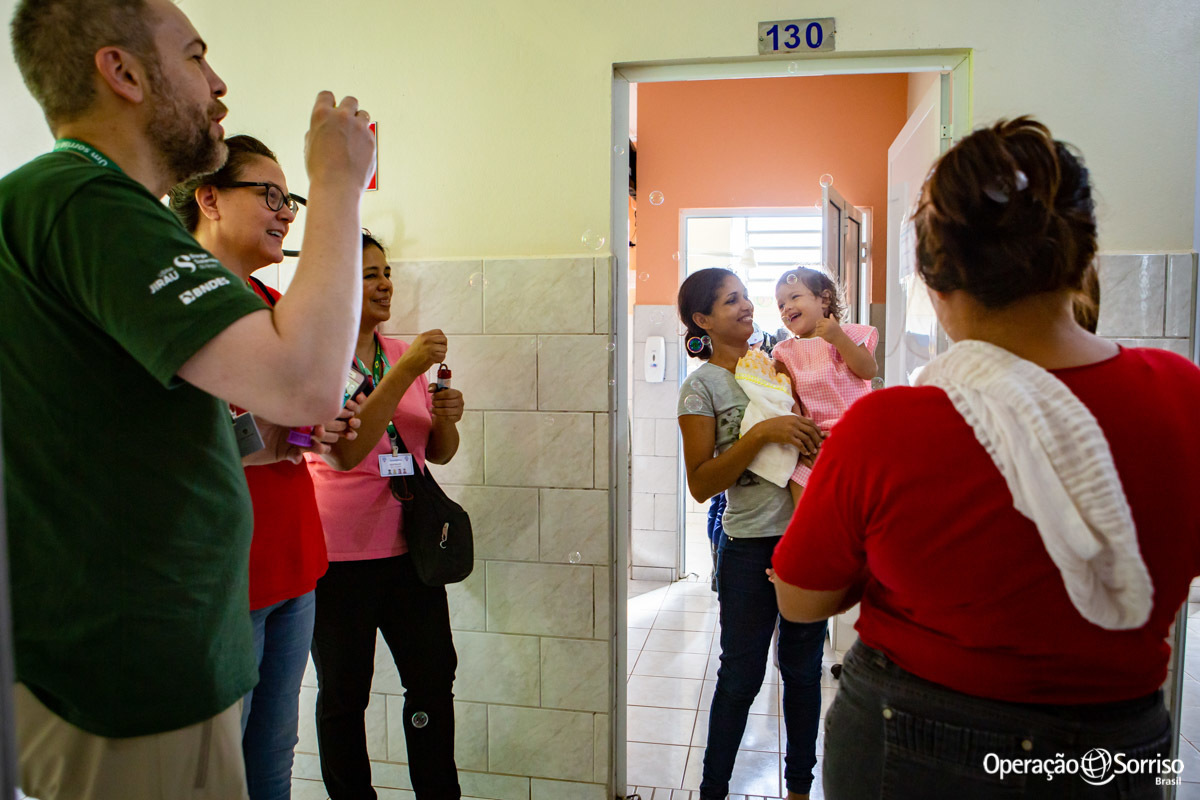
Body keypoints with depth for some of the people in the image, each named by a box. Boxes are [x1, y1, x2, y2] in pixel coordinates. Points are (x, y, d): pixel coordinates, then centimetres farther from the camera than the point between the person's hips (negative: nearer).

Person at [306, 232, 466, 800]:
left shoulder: (405, 354, 8)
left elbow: (439, 454, 13)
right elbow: (344, 451, -23)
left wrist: (446, 419, -9)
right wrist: (403, 373, -26)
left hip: (408, 545, 5)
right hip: (339, 553, -5)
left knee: (434, 679, 9)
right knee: (344, 695, 9)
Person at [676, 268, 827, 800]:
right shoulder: (702, 385, -5)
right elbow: (701, 484, -12)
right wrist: (761, 433, -21)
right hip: (751, 543, -4)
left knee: (803, 668, 15)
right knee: (741, 676, 8)